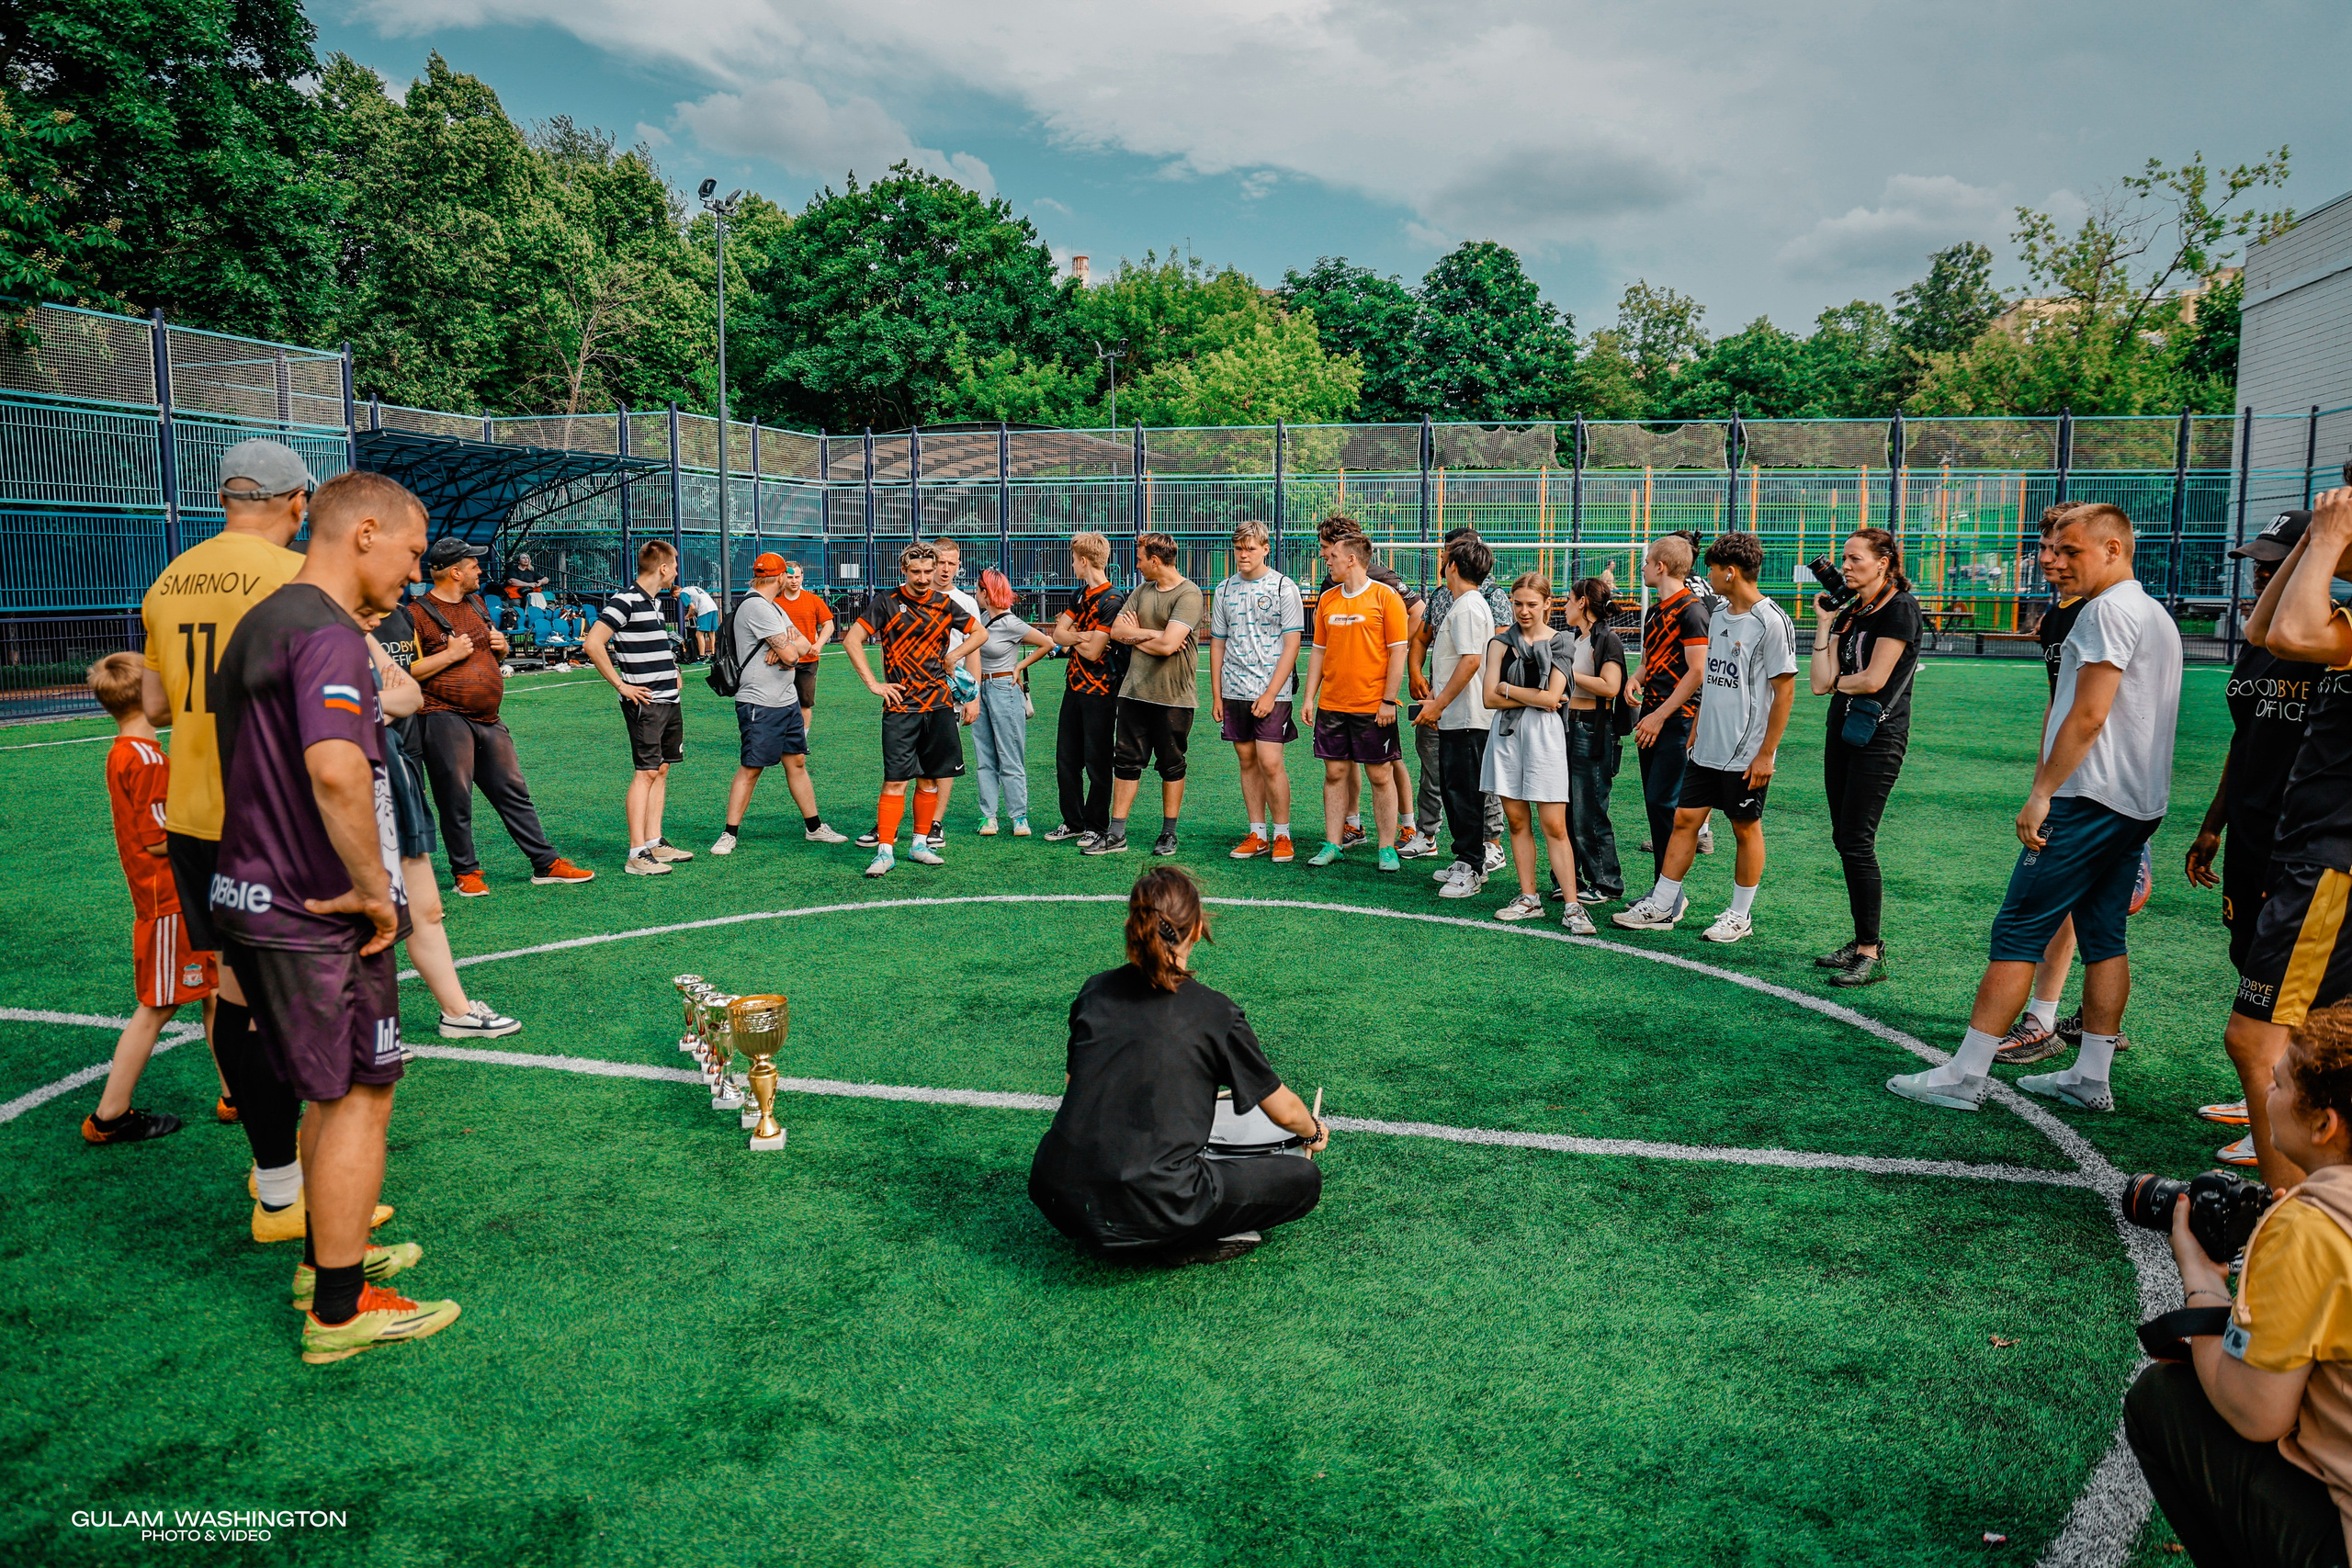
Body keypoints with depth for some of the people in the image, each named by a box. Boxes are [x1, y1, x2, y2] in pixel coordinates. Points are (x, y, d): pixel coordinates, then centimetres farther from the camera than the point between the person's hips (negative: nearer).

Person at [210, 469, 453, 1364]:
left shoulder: (261, 623, 14)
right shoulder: (328, 635, -19)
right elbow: (336, 770, -35)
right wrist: (374, 888, -24)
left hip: (254, 899, 10)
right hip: (319, 918, -10)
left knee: (333, 1091, 22)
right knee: (360, 1097, 1)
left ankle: (328, 1257, 37)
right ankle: (339, 1312, 11)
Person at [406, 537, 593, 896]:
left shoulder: (475, 603, 16)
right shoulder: (418, 613, -9)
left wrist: (500, 647, 7)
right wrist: (450, 654, -17)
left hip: (488, 720, 7)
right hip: (445, 719, -7)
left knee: (515, 793, 9)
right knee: (456, 800, -1)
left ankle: (546, 865, 13)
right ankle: (465, 872, 13)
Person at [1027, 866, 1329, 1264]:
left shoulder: (1095, 992, 7)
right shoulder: (1214, 1012, -4)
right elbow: (1284, 1112, 7)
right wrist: (1315, 1132, 31)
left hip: (1059, 1201, 5)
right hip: (1151, 1212, -5)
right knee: (1304, 1179, 10)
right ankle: (1186, 1243, 2)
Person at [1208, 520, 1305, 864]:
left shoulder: (1284, 588, -3)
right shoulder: (1225, 590, 10)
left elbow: (1291, 645, -7)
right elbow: (1217, 644, 15)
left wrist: (1270, 694, -13)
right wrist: (1216, 695, 9)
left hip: (1272, 692, -4)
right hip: (1234, 692, 5)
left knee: (1270, 762, -10)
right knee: (1247, 762, 8)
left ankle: (1282, 836, 3)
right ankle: (1258, 835, 16)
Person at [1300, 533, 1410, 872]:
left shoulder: (1386, 596, -5)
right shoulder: (1327, 598, 11)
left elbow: (1398, 652, -7)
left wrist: (1388, 701, -12)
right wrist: (1309, 697, 9)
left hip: (1373, 705, -5)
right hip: (1331, 704, 5)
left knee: (1380, 776, 1)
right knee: (1335, 773, 7)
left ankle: (1388, 849, 9)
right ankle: (1332, 844, 14)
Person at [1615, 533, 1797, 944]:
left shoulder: (1771, 622, -14)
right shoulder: (1718, 612, 10)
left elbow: (1785, 691, -14)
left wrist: (1766, 754, -15)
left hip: (1746, 753, -7)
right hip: (1707, 747, 7)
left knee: (1746, 829, 6)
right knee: (1685, 819, 8)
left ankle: (1739, 915, 19)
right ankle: (1661, 906, 16)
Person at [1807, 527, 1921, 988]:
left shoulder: (1900, 608, -9)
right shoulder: (1848, 613, 14)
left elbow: (1873, 679, -16)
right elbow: (1821, 682, 4)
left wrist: (1837, 682, 3)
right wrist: (1824, 624, 4)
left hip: (1879, 734, -9)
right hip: (1842, 728, 9)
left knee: (1857, 841, -11)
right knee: (1843, 838, 10)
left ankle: (1871, 954, -5)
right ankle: (1864, 941, 19)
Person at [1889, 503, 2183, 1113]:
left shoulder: (2110, 610, -11)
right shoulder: (2158, 616, 20)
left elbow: (2089, 715, -18)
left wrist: (2041, 795, -16)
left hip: (2089, 801, -10)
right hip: (2139, 804, 10)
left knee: (2017, 932, -8)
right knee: (2103, 936, 12)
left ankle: (1963, 1075, -6)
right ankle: (2090, 1079, 17)